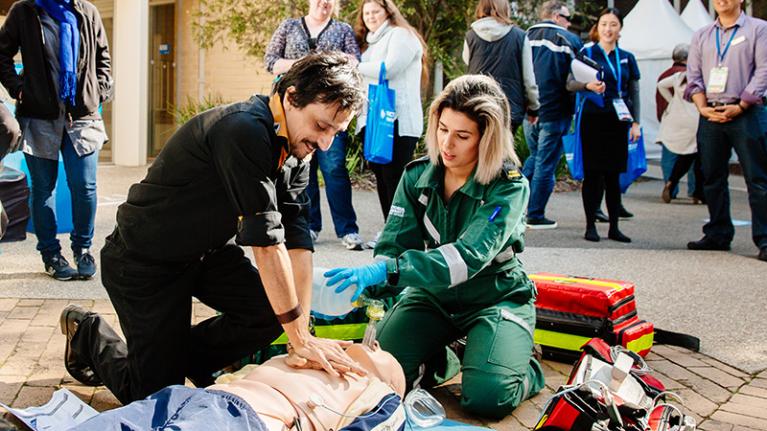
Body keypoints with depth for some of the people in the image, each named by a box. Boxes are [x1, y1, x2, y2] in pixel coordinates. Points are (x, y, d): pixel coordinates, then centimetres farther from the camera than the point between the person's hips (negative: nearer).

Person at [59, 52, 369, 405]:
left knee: (271, 312, -15)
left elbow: (296, 240, -9)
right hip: (143, 263, -8)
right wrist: (300, 337, -28)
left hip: (205, 253, 8)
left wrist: (304, 330, -16)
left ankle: (182, 358, 10)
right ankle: (88, 334, 23)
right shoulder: (244, 130, -33)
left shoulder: (296, 149, -5)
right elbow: (265, 240, -33)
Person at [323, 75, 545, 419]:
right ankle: (443, 355, 12)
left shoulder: (509, 187, -20)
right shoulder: (418, 176, -5)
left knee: (487, 396, -27)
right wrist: (369, 282, -34)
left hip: (496, 298, -4)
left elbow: (470, 254, -35)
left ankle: (526, 369, 9)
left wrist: (388, 270, -47)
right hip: (433, 294, 4)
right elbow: (392, 246, -10)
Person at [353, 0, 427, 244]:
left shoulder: (401, 35, -1)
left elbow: (389, 68, -16)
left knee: (395, 178, -8)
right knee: (381, 177, 9)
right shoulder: (369, 42, 24)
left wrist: (357, 66, -5)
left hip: (397, 122, -8)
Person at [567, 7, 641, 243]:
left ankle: (614, 227, 11)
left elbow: (634, 93, 14)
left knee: (613, 175, 6)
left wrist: (636, 122, 7)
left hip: (618, 121, 3)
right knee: (593, 173, -3)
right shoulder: (587, 53, 3)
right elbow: (569, 83, -4)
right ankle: (591, 226, 4)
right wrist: (588, 85, -24)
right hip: (594, 118, -3)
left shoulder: (627, 58, 13)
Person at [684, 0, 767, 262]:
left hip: (743, 114, -4)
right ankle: (718, 235, 17)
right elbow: (693, 76, 12)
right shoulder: (701, 36, 16)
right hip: (710, 115, 5)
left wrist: (740, 106, -12)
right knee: (712, 178, 8)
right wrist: (702, 107, -3)